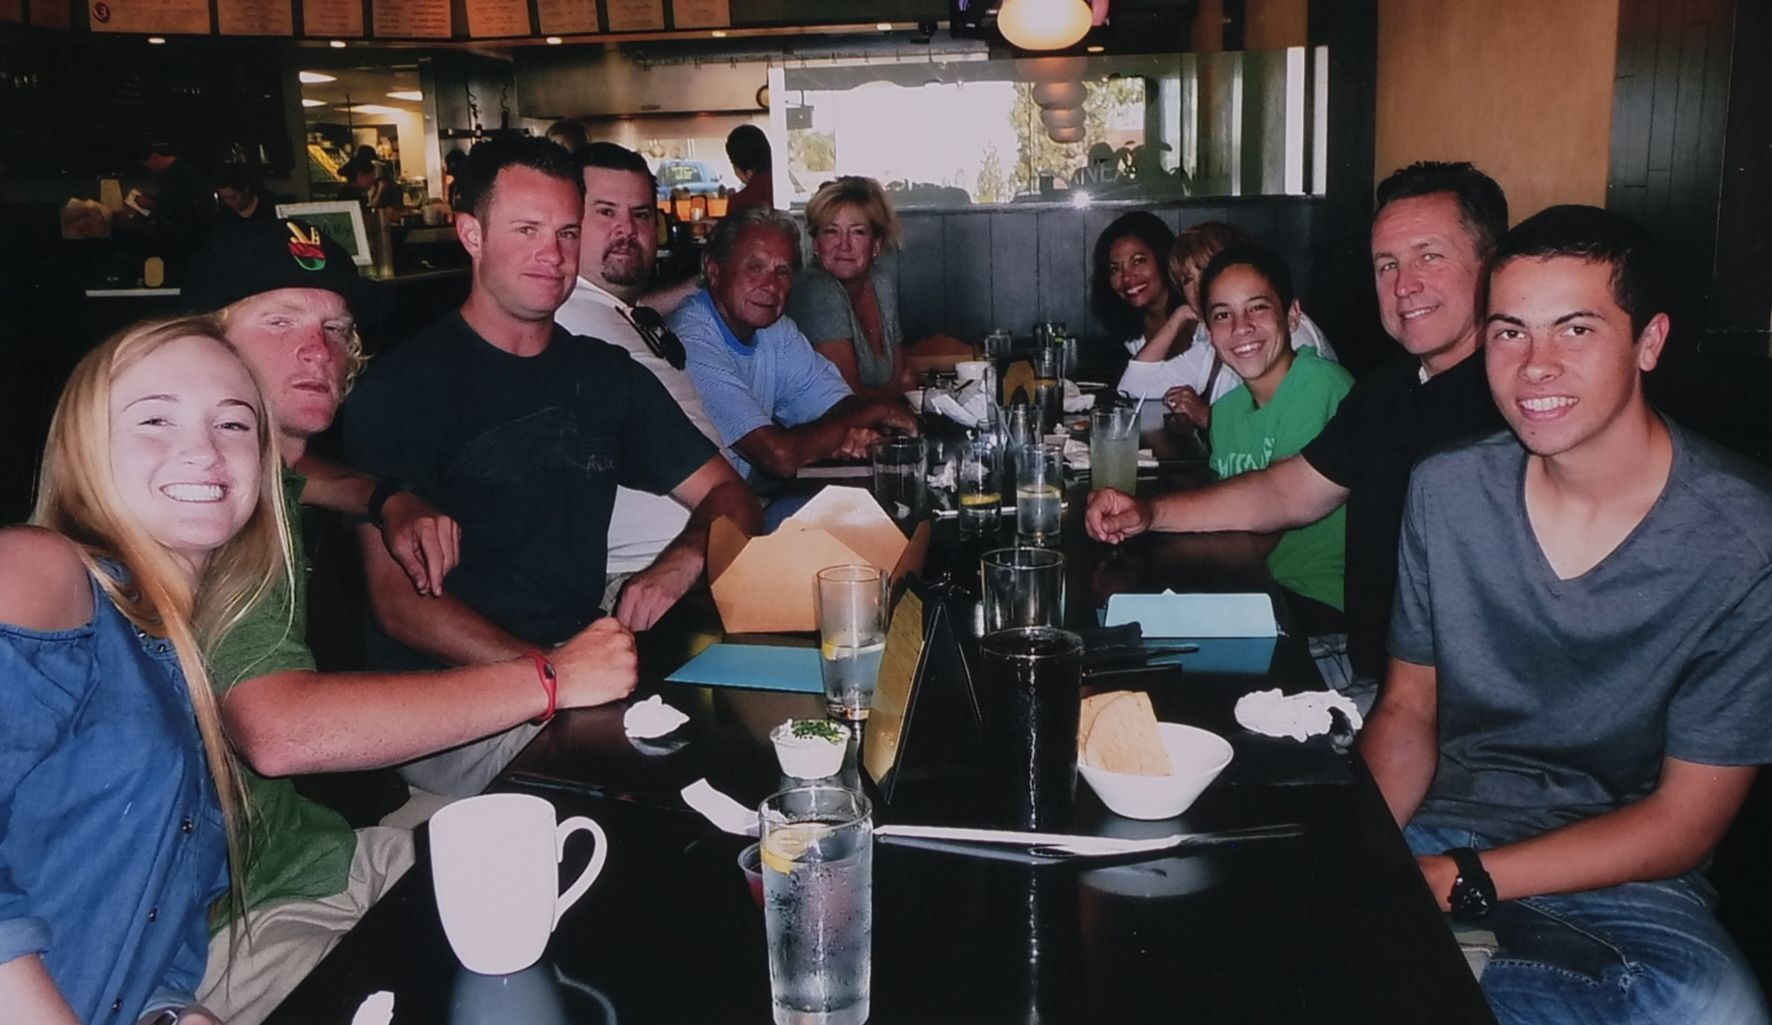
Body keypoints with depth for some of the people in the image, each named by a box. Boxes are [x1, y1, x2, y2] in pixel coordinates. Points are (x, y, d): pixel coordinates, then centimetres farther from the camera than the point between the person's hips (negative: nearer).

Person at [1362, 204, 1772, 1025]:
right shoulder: (1445, 492, -1)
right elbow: (1408, 707, 7)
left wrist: (1462, 881, -19)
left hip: (1626, 885, -1)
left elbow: (1684, 824, -10)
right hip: (1438, 838, 2)